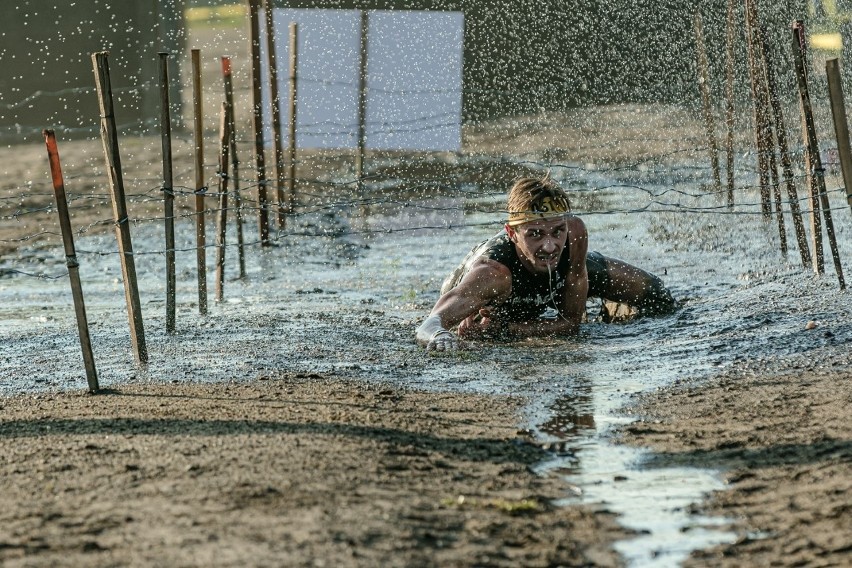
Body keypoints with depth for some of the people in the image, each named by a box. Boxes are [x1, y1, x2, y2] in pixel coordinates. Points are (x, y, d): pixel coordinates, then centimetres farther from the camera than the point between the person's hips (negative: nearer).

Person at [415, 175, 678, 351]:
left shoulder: (575, 232, -43)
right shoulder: (491, 272, -52)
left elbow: (572, 322, -35)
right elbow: (427, 325, -61)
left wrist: (500, 329, -48)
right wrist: (438, 335, -87)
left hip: (564, 275, 2)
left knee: (660, 304, 9)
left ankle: (612, 306, 40)